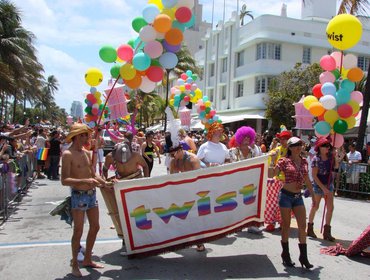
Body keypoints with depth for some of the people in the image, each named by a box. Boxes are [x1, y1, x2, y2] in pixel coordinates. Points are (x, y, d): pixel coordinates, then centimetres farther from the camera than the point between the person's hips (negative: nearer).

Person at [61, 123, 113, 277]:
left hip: (92, 194, 8)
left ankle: (87, 259, 28)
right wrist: (84, 181, -31)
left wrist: (105, 183, 6)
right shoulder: (68, 154, -12)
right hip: (78, 195, -8)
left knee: (95, 227, 13)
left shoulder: (86, 153, 12)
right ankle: (74, 263, 16)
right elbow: (65, 180, -20)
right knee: (78, 231, -1)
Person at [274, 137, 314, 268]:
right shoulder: (284, 161, -8)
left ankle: (303, 256, 14)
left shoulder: (304, 161, 7)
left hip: (298, 197, 5)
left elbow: (307, 180, 17)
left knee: (302, 226, 3)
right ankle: (286, 255, 21)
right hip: (286, 195, -5)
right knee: (286, 226, 6)